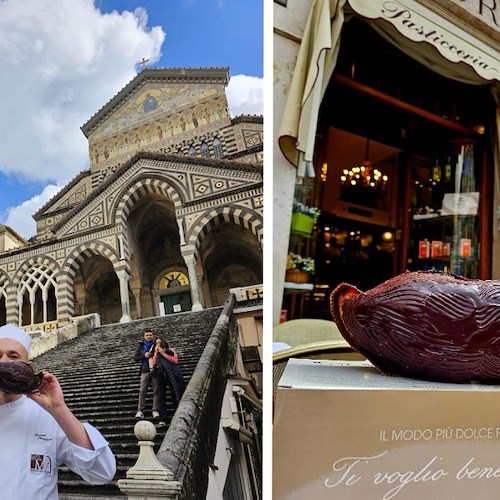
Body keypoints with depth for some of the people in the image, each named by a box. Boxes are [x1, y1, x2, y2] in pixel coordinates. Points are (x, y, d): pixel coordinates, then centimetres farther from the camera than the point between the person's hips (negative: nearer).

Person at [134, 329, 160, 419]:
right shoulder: (141, 346, 13)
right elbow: (135, 358, 11)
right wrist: (144, 356, -6)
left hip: (156, 370, -1)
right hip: (145, 371, 1)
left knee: (156, 391, -3)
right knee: (142, 391, -7)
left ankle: (155, 410, 0)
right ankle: (140, 410, -4)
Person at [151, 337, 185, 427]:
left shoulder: (171, 350, 16)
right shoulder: (156, 353, 24)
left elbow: (175, 360, -3)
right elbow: (153, 363, 7)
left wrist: (163, 354, -2)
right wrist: (156, 352, 6)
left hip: (172, 375, -3)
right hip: (160, 375, 3)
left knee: (176, 396, -4)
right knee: (161, 396, -5)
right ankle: (162, 420, -5)